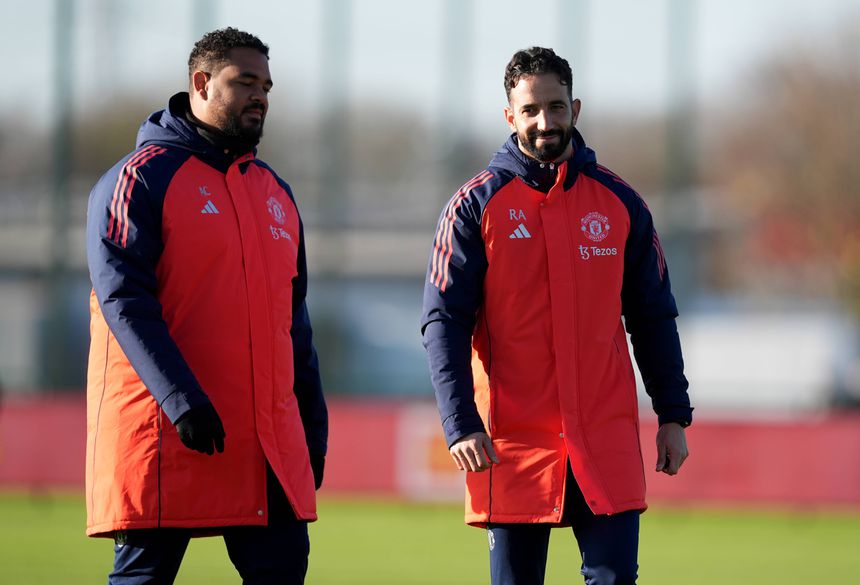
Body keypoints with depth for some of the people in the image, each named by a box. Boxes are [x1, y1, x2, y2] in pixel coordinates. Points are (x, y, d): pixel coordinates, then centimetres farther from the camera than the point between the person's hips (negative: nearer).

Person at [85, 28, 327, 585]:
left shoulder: (275, 192, 19)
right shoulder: (142, 178, -4)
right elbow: (123, 299, -14)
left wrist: (313, 423, 15)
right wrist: (181, 398, -23)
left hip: (270, 444, 7)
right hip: (163, 436, -7)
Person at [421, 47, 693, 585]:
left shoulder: (619, 203, 8)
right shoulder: (475, 207, 0)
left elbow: (654, 317, 12)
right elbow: (444, 323, -5)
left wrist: (674, 416, 7)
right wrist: (460, 425, -16)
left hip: (608, 441, 1)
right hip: (511, 445, -1)